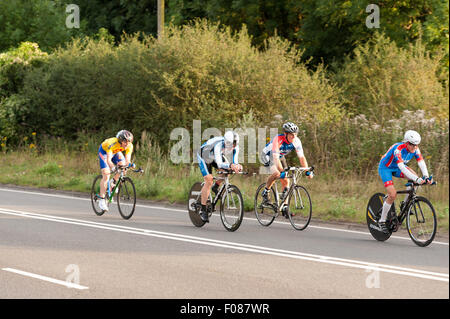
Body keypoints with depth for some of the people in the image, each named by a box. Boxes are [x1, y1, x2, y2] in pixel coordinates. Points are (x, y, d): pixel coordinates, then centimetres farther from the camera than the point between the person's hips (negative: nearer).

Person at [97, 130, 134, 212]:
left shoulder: (129, 146, -28)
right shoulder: (113, 143, -41)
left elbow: (127, 160, -31)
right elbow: (108, 160, -48)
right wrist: (113, 168, -65)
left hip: (116, 152, 5)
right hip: (104, 151, -5)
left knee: (123, 165, -22)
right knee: (106, 176, -16)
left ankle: (113, 182, 5)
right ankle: (102, 201, -9)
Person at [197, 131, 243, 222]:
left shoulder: (235, 147, -25)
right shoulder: (219, 145, -42)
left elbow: (234, 162, -25)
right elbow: (219, 164, -52)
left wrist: (237, 166, -49)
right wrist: (230, 165, -69)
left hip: (217, 156, 6)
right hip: (204, 156, -6)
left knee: (227, 170, -20)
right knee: (209, 181, -18)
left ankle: (216, 187, 7)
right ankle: (203, 210, -12)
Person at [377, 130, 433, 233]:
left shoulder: (415, 150, -16)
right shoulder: (398, 149, -36)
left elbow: (421, 163, -24)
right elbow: (402, 167, -47)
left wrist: (426, 177, -42)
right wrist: (417, 179, -56)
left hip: (397, 168, 6)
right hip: (385, 168, -6)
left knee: (414, 177, -20)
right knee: (392, 194, -21)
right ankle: (382, 221, -4)